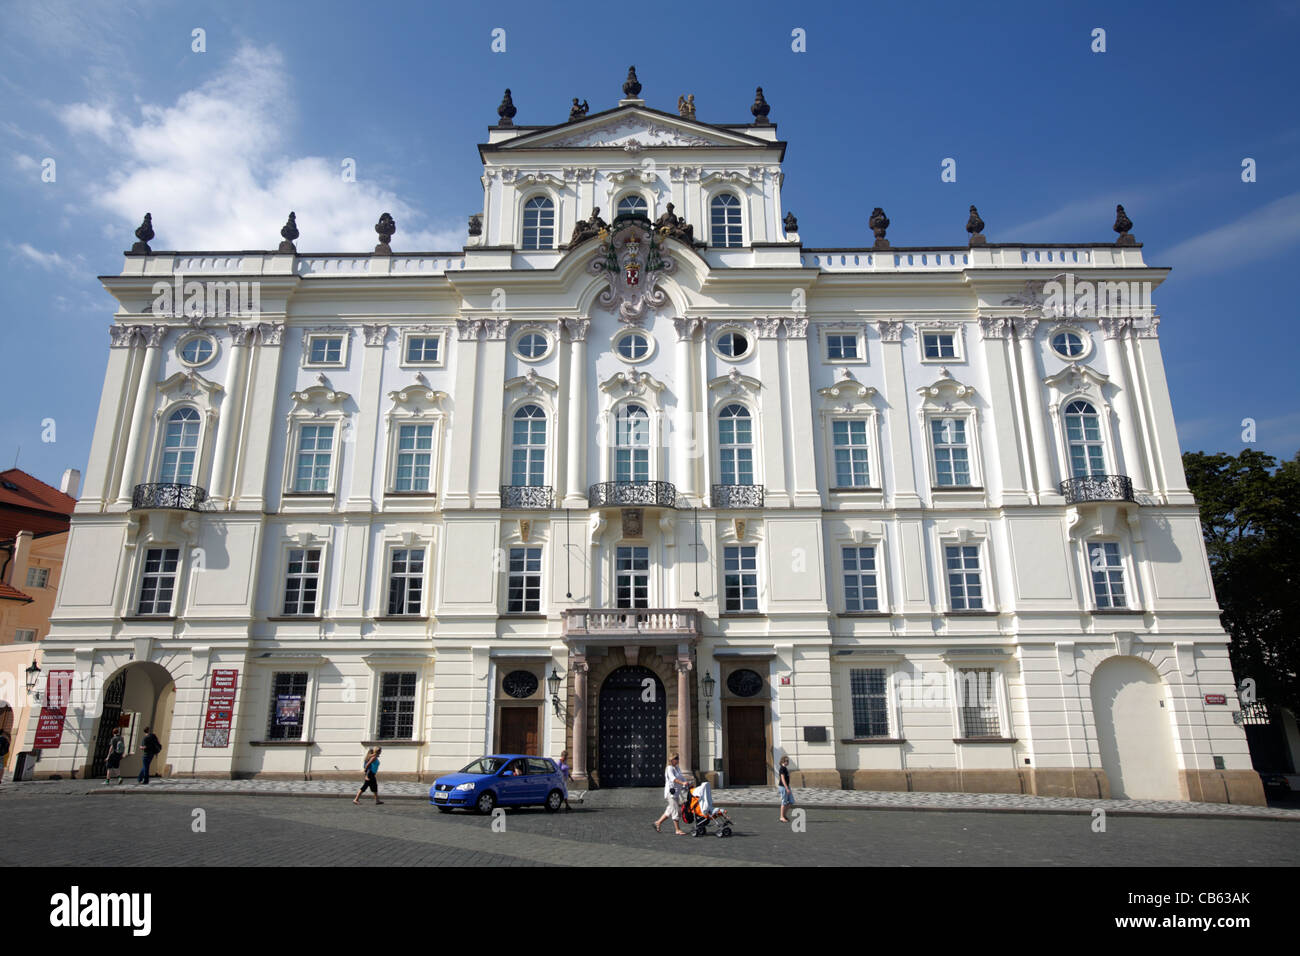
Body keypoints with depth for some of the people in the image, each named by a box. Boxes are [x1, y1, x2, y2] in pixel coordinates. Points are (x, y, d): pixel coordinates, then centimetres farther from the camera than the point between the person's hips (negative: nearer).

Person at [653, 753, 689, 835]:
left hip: (677, 792, 9)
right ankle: (677, 830, 1)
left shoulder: (677, 768, 17)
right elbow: (673, 778, -27)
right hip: (671, 792, -9)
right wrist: (682, 783, -38)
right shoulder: (669, 768, -12)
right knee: (676, 811, -6)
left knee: (671, 810, 14)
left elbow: (681, 777, 16)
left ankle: (658, 823, 26)